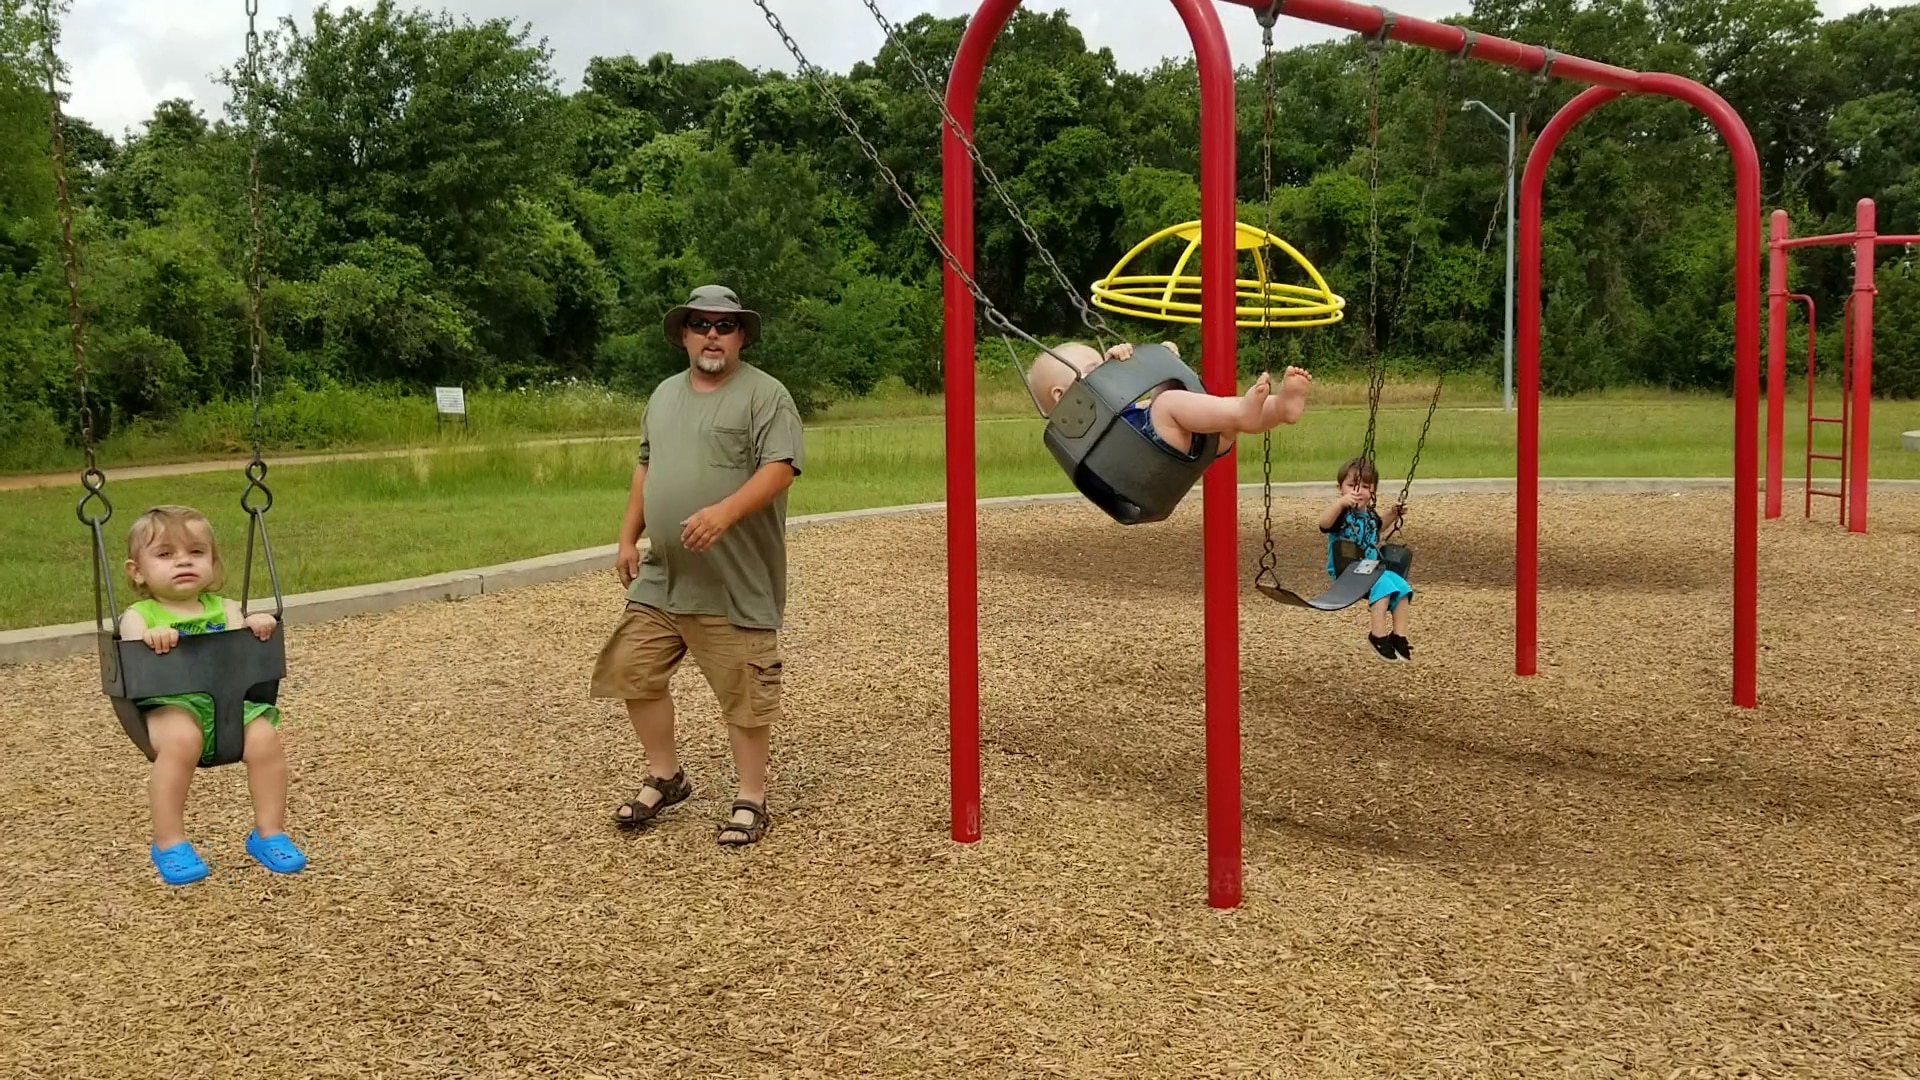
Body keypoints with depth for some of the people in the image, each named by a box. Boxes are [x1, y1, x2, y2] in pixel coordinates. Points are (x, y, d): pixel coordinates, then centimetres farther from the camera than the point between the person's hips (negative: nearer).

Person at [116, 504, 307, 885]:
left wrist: (254, 628, -15)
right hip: (169, 704, -3)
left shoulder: (225, 609, 18)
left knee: (265, 736, -24)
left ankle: (269, 833, -5)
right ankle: (169, 843, -17)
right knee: (181, 739, -34)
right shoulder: (139, 616, 9)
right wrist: (150, 640, -28)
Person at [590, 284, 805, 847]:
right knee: (633, 673, 9)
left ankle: (750, 799, 16)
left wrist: (724, 512, -30)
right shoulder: (664, 395, 15)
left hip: (736, 583, -7)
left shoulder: (765, 394, -7)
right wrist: (628, 537, 15)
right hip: (660, 579, 7)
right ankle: (664, 777, 28)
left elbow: (779, 468, -17)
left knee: (744, 691, 0)